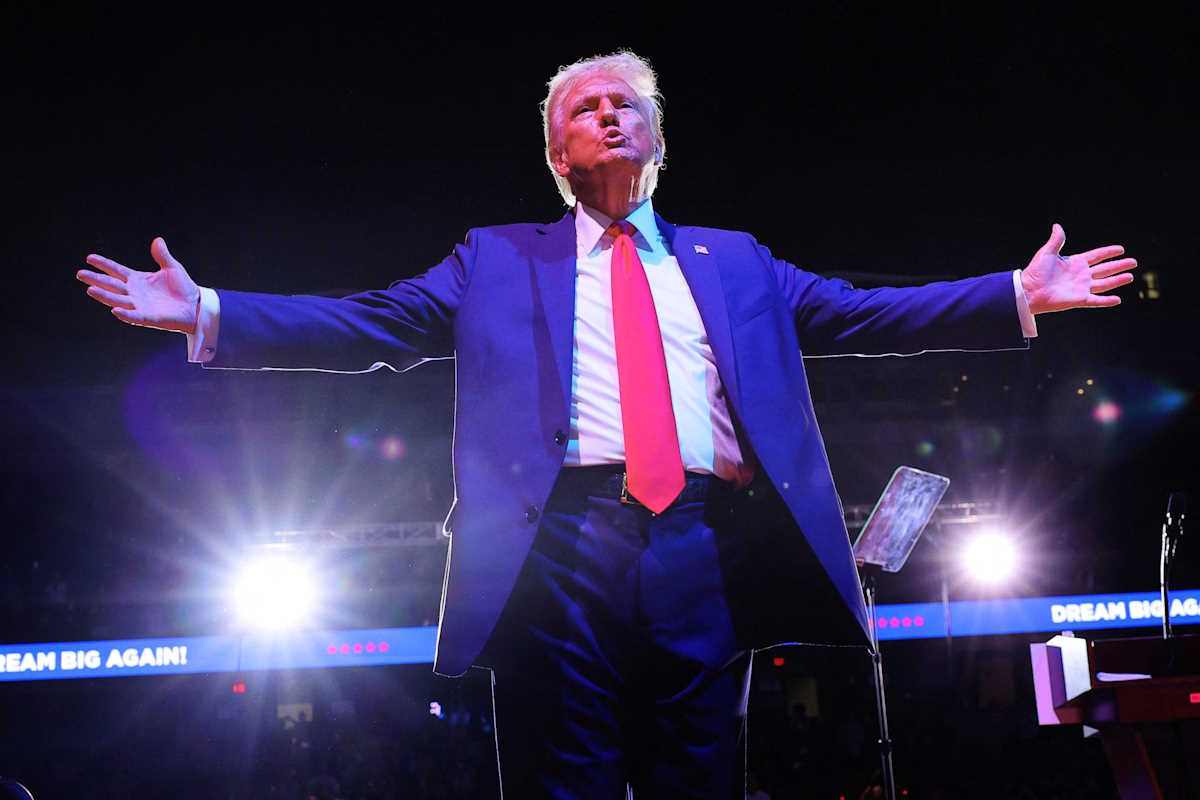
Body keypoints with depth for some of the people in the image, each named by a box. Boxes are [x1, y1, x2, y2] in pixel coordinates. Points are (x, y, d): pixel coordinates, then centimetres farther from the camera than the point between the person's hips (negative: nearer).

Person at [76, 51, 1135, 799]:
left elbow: (858, 313, 17)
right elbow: (374, 323, 10)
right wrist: (205, 312, 0)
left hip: (704, 549, 2)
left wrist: (1018, 297, 8)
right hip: (562, 543, -1)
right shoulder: (499, 261, 18)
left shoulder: (733, 262, 23)